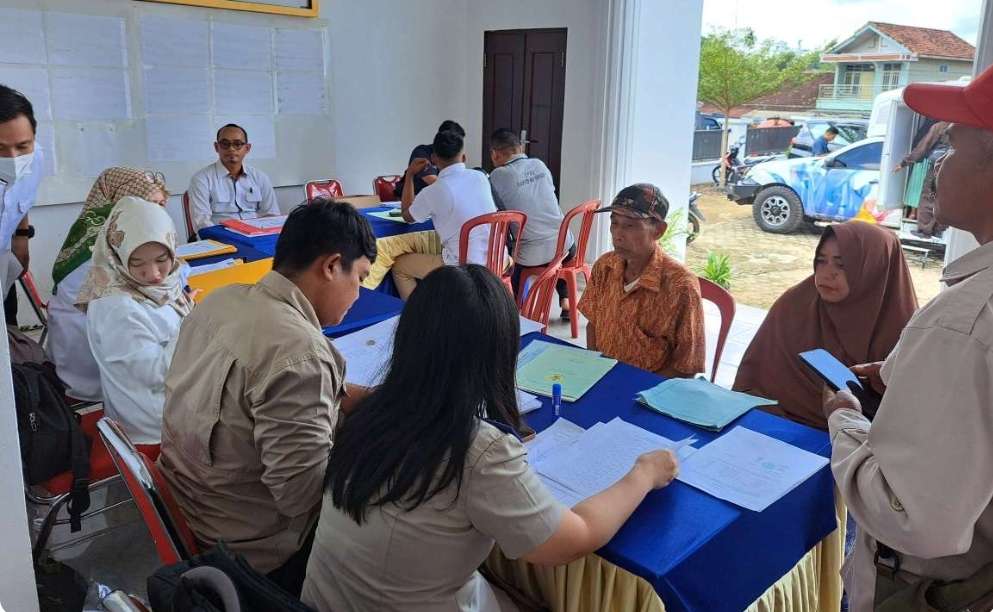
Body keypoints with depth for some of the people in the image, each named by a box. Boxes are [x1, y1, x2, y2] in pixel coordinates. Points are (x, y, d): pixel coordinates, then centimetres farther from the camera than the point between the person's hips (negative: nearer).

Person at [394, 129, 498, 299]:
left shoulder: (433, 193, -11)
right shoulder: (480, 178, 2)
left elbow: (407, 216, 11)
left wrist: (409, 175, 17)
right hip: (497, 261, 6)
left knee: (399, 266, 10)